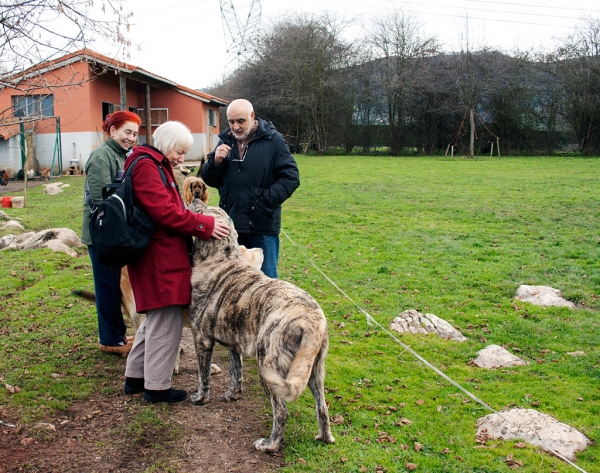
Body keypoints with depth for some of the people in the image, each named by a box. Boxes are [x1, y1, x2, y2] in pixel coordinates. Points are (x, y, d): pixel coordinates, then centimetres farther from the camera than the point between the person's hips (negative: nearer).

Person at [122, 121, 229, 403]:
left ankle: (135, 377, 29)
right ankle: (157, 387, 8)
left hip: (163, 255, 11)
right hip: (159, 258, -11)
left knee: (155, 319, 19)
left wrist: (198, 222, 6)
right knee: (166, 322, -3)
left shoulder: (157, 166, 20)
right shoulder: (146, 167, -14)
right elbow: (165, 211, -22)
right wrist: (205, 225, -19)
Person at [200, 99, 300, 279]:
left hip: (263, 225, -4)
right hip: (231, 225, 4)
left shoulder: (273, 140, -4)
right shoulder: (225, 142, 9)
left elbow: (291, 177, -7)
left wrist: (266, 199, -17)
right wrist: (215, 162, -9)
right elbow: (209, 180, 12)